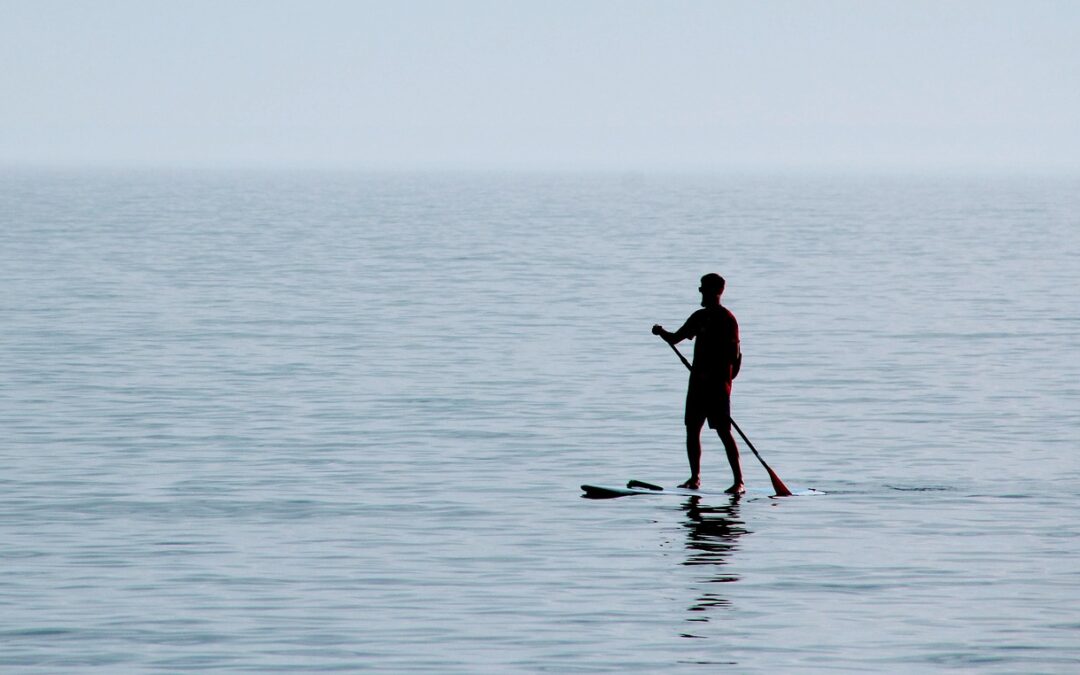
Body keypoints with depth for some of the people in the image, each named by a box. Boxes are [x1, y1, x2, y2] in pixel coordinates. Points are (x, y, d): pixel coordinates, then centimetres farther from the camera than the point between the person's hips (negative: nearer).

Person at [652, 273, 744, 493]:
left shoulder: (727, 319, -9)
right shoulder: (699, 317, 15)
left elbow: (734, 355, -15)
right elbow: (675, 338, 19)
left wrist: (714, 373, -23)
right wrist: (662, 333, -2)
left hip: (718, 383, -8)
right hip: (698, 381, 8)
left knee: (723, 431, -9)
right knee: (692, 429, 7)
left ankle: (739, 481, -8)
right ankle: (695, 478, 16)